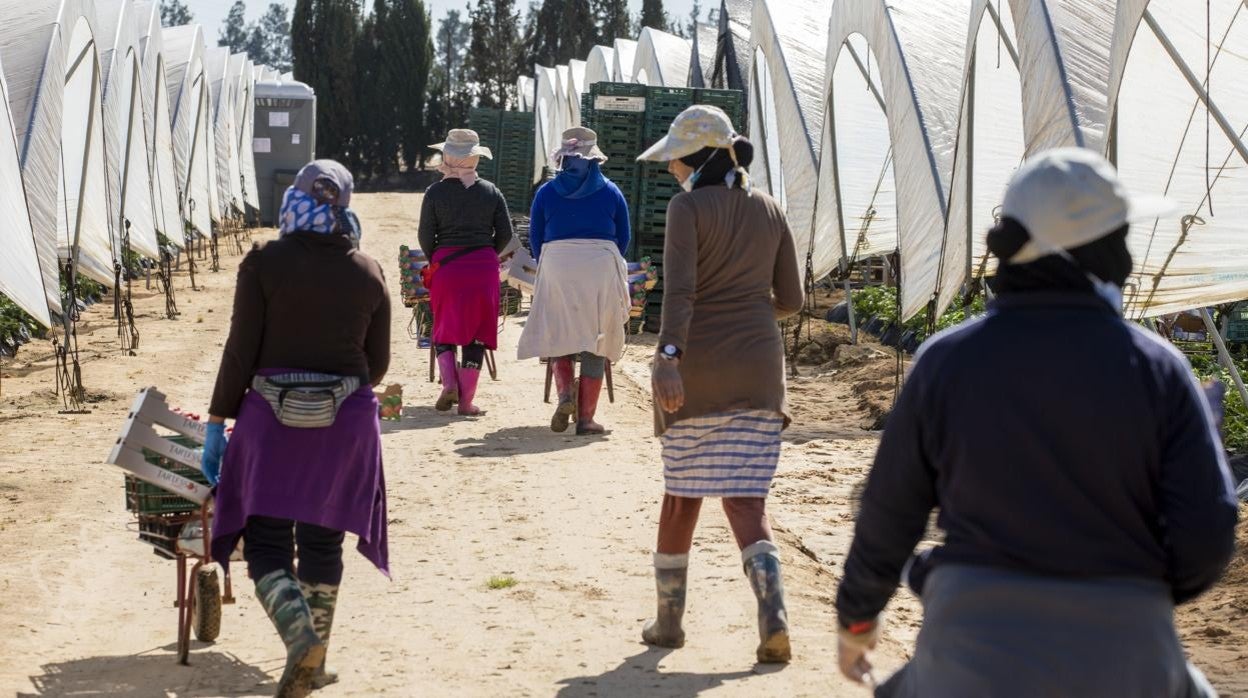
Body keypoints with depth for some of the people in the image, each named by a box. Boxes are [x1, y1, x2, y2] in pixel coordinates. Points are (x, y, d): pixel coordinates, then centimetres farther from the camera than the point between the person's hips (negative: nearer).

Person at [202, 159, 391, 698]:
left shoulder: (264, 264, -6)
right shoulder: (369, 273, 3)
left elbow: (240, 352, -8)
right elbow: (378, 363, 8)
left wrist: (217, 422, -1)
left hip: (271, 417, -3)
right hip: (346, 421, 3)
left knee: (267, 542, 2)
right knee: (321, 542, 13)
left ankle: (301, 637, -22)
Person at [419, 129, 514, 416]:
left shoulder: (435, 192, -3)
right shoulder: (491, 191, 2)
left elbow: (426, 236, -2)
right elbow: (505, 233, 3)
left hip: (446, 266, -1)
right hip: (484, 268, 1)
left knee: (444, 329, 14)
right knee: (476, 333, 6)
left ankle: (449, 383, -6)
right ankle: (466, 400, 5)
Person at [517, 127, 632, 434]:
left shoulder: (546, 192, 7)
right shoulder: (611, 191, 7)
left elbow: (535, 239, 10)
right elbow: (624, 238, 11)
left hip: (556, 267, 0)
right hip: (602, 269, 0)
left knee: (559, 336, 12)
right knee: (596, 343, 3)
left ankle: (564, 395, -13)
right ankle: (585, 417, 0)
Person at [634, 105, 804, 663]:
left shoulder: (688, 207, -6)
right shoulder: (770, 211, 10)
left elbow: (679, 289, -19)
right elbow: (791, 300, 12)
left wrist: (668, 356, -26)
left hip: (695, 365, -4)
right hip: (758, 366, 4)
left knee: (681, 493, 10)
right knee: (746, 498, 4)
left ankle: (669, 620, 21)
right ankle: (773, 616, -16)